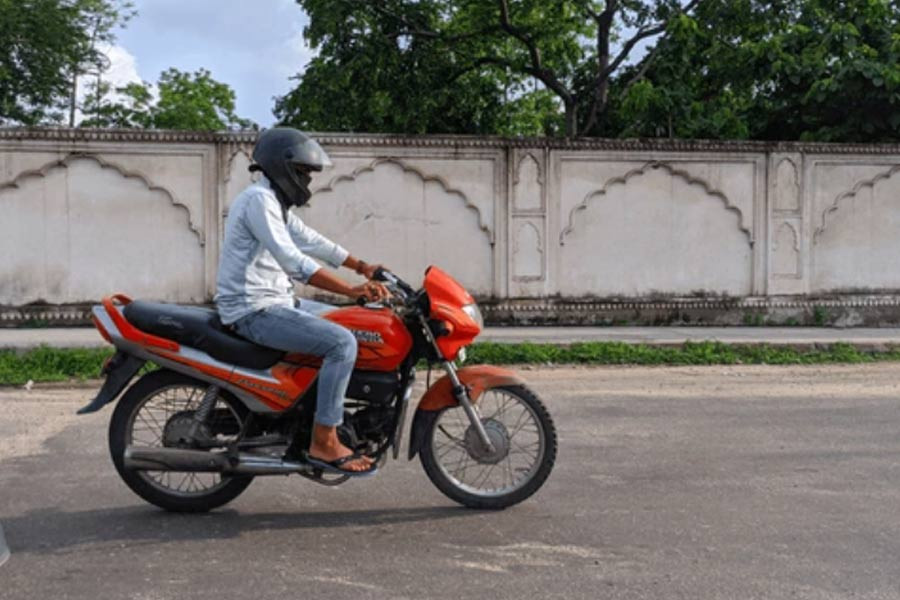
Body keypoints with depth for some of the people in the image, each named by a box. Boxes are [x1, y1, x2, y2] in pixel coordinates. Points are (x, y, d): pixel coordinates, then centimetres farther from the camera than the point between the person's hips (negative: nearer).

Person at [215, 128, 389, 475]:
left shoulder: (274, 201, 16)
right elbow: (293, 262, -29)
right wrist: (353, 291, -33)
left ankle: (342, 418, 20)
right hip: (254, 311, -11)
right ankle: (323, 442, -16)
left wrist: (362, 267, 19)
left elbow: (311, 241, 22)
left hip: (276, 301, 11)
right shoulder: (258, 199, -17)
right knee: (342, 342, -22)